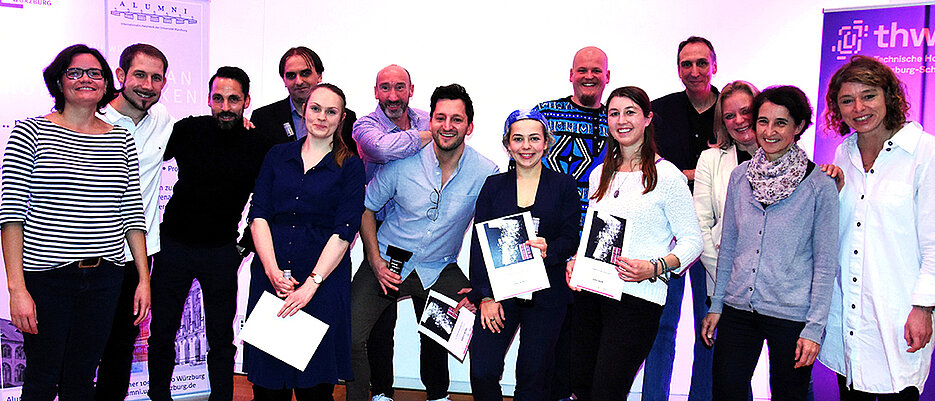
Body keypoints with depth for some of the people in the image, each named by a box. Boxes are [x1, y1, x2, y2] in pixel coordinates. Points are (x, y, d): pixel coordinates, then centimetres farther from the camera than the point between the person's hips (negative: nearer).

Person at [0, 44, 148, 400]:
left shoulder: (122, 141, 9)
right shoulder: (31, 132, -1)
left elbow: (132, 215, 10)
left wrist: (144, 279, 7)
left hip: (105, 278, 3)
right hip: (45, 277, -3)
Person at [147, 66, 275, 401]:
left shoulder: (260, 147, -7)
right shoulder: (187, 131, -6)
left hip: (221, 251, -1)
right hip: (174, 244, 1)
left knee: (221, 337, 6)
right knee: (162, 331, 10)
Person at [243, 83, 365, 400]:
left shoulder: (350, 166, 3)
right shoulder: (278, 156, 12)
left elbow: (344, 231, -6)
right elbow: (258, 214, 5)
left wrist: (311, 283, -15)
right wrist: (272, 270, -9)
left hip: (324, 276, -2)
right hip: (270, 273, 3)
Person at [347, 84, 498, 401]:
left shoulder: (486, 173, -10)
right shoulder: (404, 161, -10)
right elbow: (366, 208, 1)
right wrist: (375, 261, -9)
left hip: (439, 270, 2)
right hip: (388, 263, -1)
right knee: (351, 338, -13)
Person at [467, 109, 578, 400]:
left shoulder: (564, 185, 4)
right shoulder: (493, 186, 7)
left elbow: (571, 239, -1)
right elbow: (478, 244, 3)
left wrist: (549, 249, -24)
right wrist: (485, 295, -7)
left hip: (546, 293, -1)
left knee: (533, 375, 3)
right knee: (482, 372, -5)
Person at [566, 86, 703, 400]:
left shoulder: (666, 176, -5)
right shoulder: (600, 174, 14)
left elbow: (692, 240, -4)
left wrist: (653, 268, -20)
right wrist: (576, 260, 4)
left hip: (637, 296, -6)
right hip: (590, 291, 6)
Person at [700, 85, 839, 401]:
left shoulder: (819, 184, -7)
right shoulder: (740, 176, 4)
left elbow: (825, 263, -6)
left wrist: (815, 328, -9)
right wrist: (716, 304, 11)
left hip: (791, 316, -3)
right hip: (738, 308, 4)